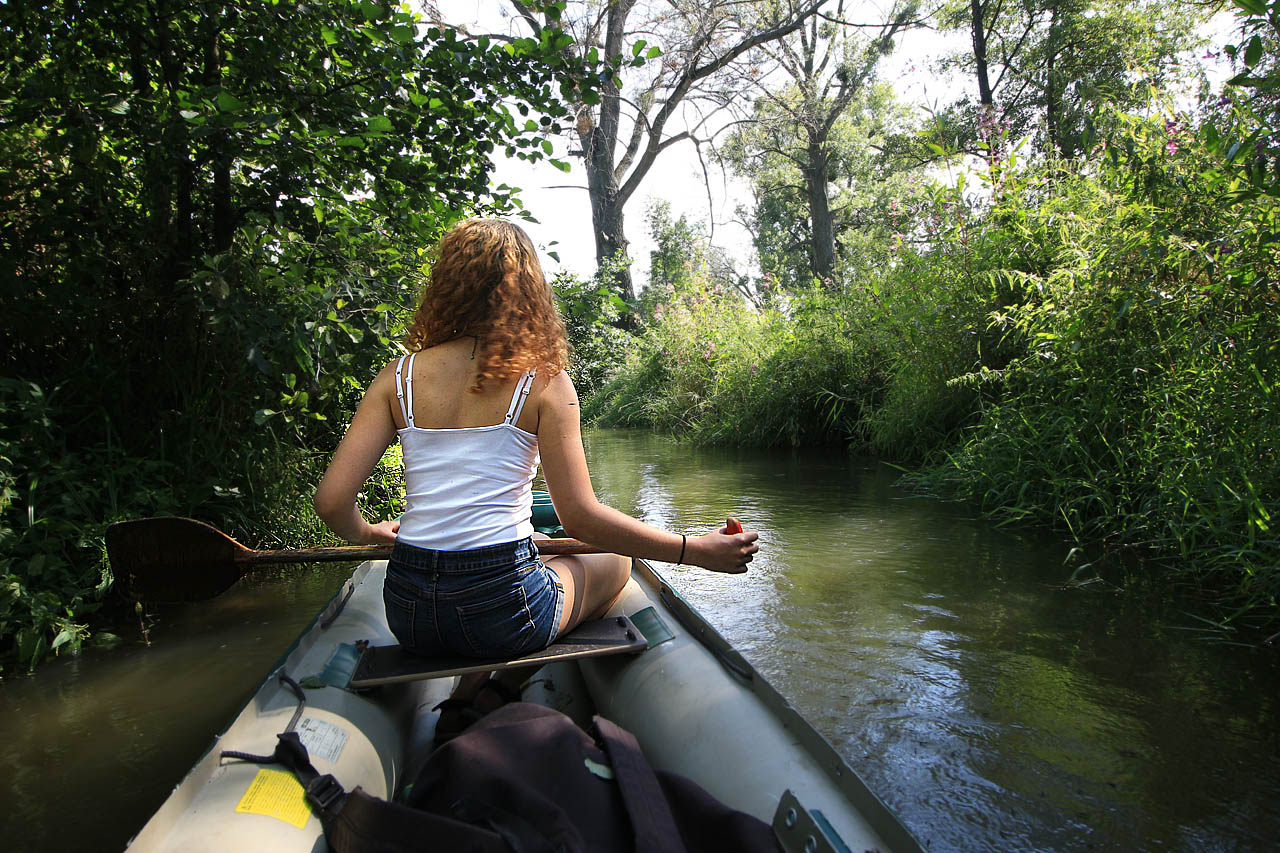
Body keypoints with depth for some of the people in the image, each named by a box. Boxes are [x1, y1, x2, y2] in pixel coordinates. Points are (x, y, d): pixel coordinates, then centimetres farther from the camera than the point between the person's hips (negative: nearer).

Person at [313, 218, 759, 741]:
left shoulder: (398, 377, 0)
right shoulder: (543, 381, -10)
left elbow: (332, 503, -4)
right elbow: (580, 519, -14)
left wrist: (371, 534, 20)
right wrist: (698, 551, -4)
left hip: (408, 613, 5)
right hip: (499, 609, -5)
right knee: (612, 562, 24)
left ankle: (468, 692, 14)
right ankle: (501, 686, 6)